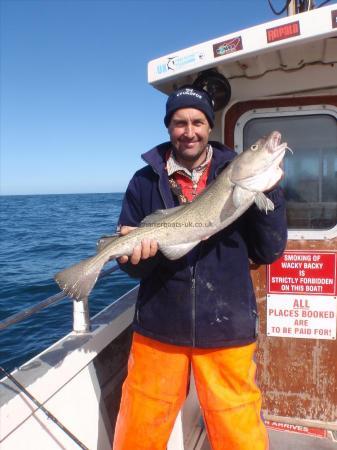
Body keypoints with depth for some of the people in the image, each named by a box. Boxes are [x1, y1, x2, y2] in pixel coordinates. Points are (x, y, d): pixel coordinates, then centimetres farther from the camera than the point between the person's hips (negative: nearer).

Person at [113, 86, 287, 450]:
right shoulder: (146, 181, 1)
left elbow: (268, 253, -3)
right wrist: (137, 254, -22)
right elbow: (132, 265, 1)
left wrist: (269, 192, -15)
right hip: (158, 330, 1)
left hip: (227, 330, 0)